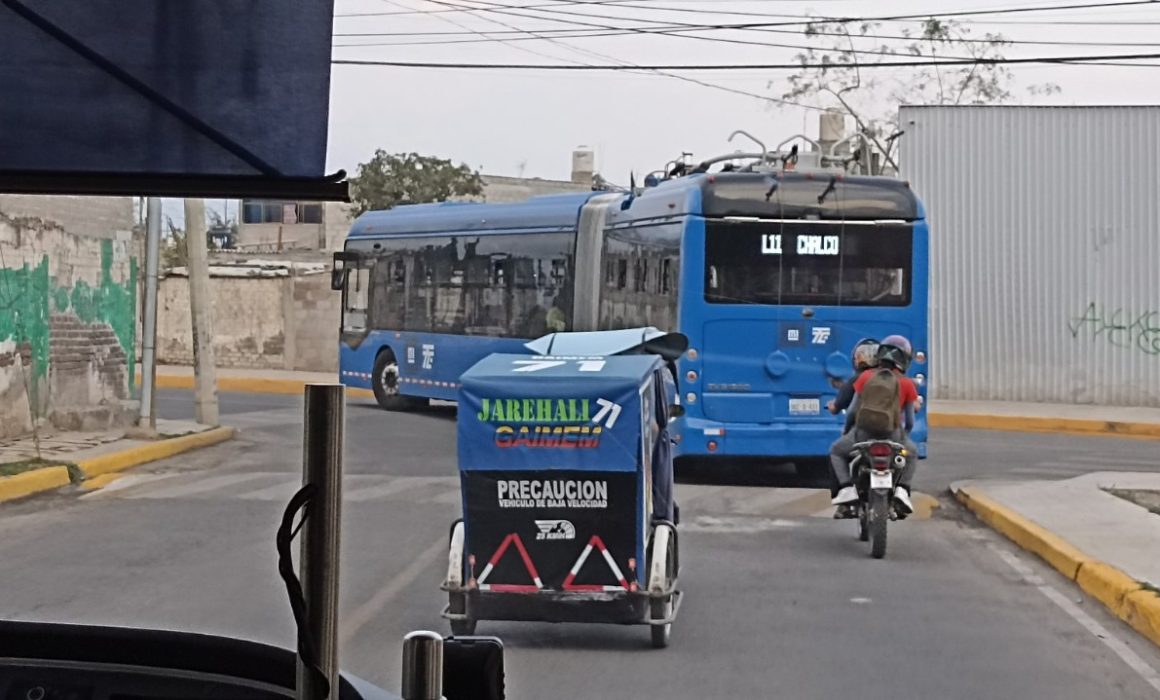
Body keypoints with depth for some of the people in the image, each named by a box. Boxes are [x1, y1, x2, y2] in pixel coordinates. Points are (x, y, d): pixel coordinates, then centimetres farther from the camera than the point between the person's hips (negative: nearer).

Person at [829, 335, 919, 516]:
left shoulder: (865, 377, 5)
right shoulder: (907, 384, 5)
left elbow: (853, 409, 10)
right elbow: (910, 420, 11)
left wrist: (848, 426, 31)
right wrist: (904, 435, 32)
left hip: (864, 432, -1)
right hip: (893, 435, 1)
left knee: (837, 451, 28)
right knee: (912, 452, 34)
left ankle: (847, 488, 4)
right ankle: (902, 490, 12)